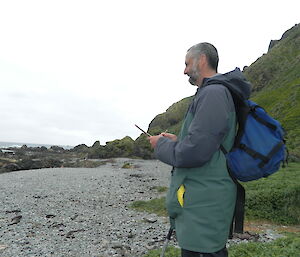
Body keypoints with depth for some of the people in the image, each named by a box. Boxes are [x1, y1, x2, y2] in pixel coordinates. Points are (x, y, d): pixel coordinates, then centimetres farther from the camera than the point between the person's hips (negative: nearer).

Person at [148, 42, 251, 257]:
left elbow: (193, 153, -25)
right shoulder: (218, 92, 16)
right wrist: (177, 140, 15)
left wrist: (161, 145, -8)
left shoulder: (213, 94, -17)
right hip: (204, 200, 10)